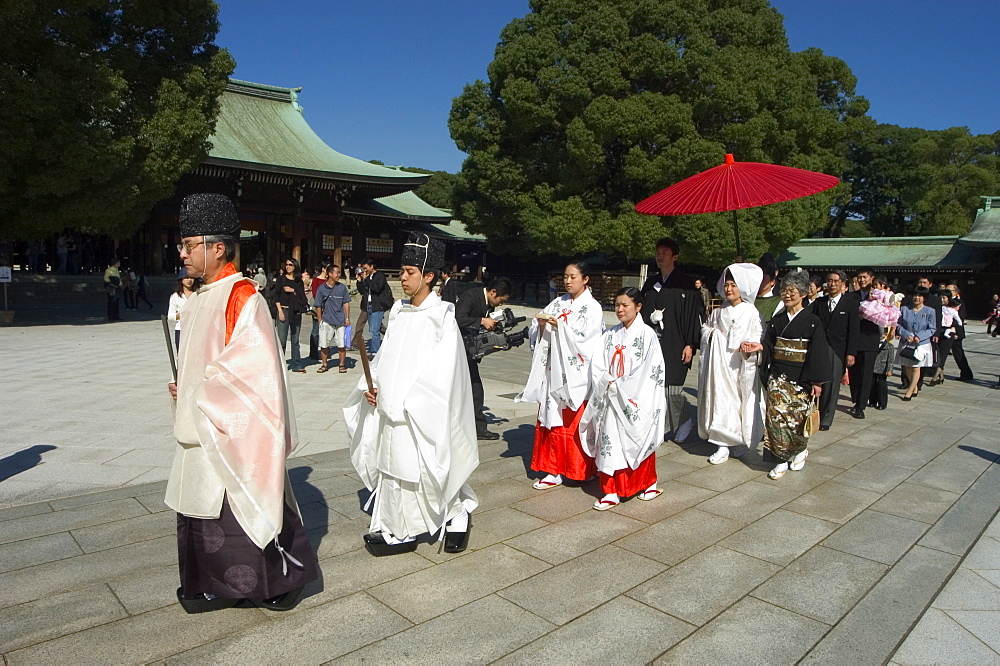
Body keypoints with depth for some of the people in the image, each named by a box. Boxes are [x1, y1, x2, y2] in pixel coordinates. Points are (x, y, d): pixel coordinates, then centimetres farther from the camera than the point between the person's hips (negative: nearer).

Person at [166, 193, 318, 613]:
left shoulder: (241, 296, -18)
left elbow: (246, 363, -23)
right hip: (202, 428, 9)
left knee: (246, 505, 2)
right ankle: (216, 584, 33)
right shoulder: (201, 299, 11)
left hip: (233, 427, -9)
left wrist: (200, 397, -15)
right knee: (204, 504, 16)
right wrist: (185, 390, 6)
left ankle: (282, 579, 20)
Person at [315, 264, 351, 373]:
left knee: (342, 345, 2)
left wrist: (347, 318, 4)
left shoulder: (342, 287, 2)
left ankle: (342, 365, 17)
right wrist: (320, 320, 3)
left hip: (340, 321, 1)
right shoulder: (321, 288, -1)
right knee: (324, 345, 4)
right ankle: (324, 365, 19)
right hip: (326, 321, 0)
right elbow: (318, 306, 5)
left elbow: (346, 303, 7)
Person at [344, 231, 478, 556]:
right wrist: (372, 386, -1)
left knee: (423, 469, 1)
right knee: (391, 466, 12)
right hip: (389, 407, 7)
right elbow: (385, 355, 15)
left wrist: (408, 402, -18)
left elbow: (443, 371, -17)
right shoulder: (398, 311, 8)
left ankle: (458, 513, 26)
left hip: (420, 414, -7)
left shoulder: (441, 316, -12)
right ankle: (397, 532, 26)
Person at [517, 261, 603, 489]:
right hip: (554, 372, 5)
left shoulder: (592, 307, -1)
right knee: (551, 418, 4)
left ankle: (583, 470, 18)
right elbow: (535, 331, 8)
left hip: (577, 375, -5)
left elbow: (585, 338, -13)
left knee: (575, 423, 1)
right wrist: (541, 323, -13)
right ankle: (554, 471, 11)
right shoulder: (558, 304, 12)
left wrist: (559, 325, -19)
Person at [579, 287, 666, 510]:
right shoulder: (610, 335, 10)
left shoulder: (647, 334, -6)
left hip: (636, 401, -4)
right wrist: (607, 383, -13)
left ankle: (648, 484, 25)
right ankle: (611, 491, 9)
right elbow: (597, 365, 6)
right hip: (611, 400, 4)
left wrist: (619, 386, -14)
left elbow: (650, 370, -13)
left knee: (638, 441, 4)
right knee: (610, 443, 2)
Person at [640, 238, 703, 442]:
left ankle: (684, 422, 21)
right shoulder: (650, 283, 13)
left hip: (675, 345, -5)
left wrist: (690, 344, -11)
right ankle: (665, 426, 18)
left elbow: (694, 313, -6)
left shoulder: (685, 283, -3)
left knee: (671, 388, -6)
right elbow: (642, 313, 16)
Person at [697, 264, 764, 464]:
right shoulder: (718, 312, 12)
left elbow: (758, 336, -5)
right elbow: (705, 328, 21)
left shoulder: (751, 312, -2)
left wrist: (748, 345, -23)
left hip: (739, 365, -4)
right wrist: (711, 333, 0)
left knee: (738, 401, -3)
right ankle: (723, 444, 9)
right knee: (718, 399, 1)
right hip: (718, 363, 4)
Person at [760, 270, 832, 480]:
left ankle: (800, 449, 32)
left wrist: (817, 381, -10)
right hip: (778, 377, 3)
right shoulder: (777, 320, 9)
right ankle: (782, 460, 6)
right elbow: (768, 346, 11)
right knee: (777, 416, -4)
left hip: (801, 378, -3)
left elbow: (818, 353, -6)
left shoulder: (812, 321, -3)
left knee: (798, 418, 3)